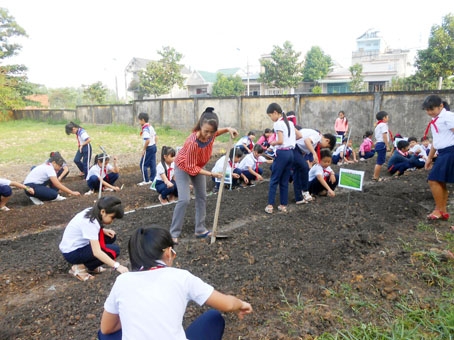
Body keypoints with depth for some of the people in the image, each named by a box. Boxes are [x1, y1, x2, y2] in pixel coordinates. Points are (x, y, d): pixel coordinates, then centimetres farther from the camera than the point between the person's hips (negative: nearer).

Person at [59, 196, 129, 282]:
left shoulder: (92, 212, -4)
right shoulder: (90, 222, -29)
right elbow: (97, 252, -35)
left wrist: (103, 230, -4)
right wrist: (117, 266, -37)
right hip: (71, 252, -9)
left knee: (110, 236, 3)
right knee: (114, 250, -18)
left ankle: (90, 266, 10)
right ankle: (80, 267, -6)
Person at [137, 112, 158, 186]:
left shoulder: (145, 129, -20)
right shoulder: (150, 127, 8)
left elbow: (147, 140, -29)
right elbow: (156, 137, 16)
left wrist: (143, 149, -19)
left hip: (148, 148, -9)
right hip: (153, 147, 9)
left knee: (143, 164, 1)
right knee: (152, 164, 12)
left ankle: (146, 181, 6)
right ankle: (152, 179, 19)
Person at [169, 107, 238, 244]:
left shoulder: (210, 134, -24)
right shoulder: (193, 143, -41)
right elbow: (191, 168, -31)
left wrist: (228, 129, -14)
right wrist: (211, 174, -30)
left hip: (198, 166, 7)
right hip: (183, 167, -7)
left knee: (202, 197, 9)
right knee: (184, 199, -15)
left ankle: (200, 230, 20)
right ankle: (173, 233, -1)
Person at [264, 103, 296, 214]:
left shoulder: (278, 124, -11)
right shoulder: (289, 123, 13)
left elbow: (280, 141, -19)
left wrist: (272, 143, -1)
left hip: (282, 153, -8)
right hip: (290, 153, 8)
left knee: (274, 180, 0)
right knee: (285, 181, 12)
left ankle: (270, 205, 1)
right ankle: (283, 205, 15)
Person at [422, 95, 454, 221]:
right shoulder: (434, 121, 17)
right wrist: (429, 158, 26)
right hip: (443, 153, 9)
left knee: (433, 180, -11)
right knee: (440, 182, 12)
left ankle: (439, 210, 3)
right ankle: (443, 211, 22)